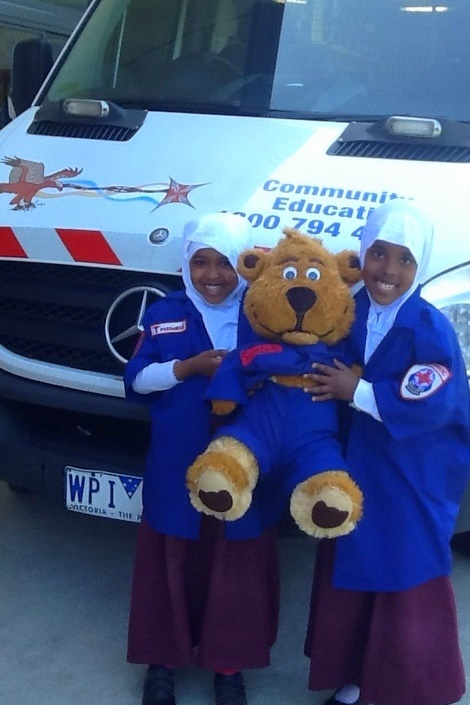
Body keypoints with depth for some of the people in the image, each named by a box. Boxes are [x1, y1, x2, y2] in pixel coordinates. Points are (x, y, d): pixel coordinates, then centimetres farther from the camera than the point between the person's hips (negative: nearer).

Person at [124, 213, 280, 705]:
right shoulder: (164, 314, 3)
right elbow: (135, 380, -1)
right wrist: (189, 367, -14)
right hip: (176, 469, 0)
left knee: (237, 567, 7)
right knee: (173, 562, 10)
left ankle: (229, 662, 24)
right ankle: (163, 657, 27)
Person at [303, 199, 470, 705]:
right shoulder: (350, 314, 3)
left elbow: (429, 403, -24)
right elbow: (327, 370, 16)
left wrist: (356, 392, -19)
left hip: (412, 485, -6)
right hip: (355, 471, 6)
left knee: (408, 592, 3)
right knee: (349, 579, 16)